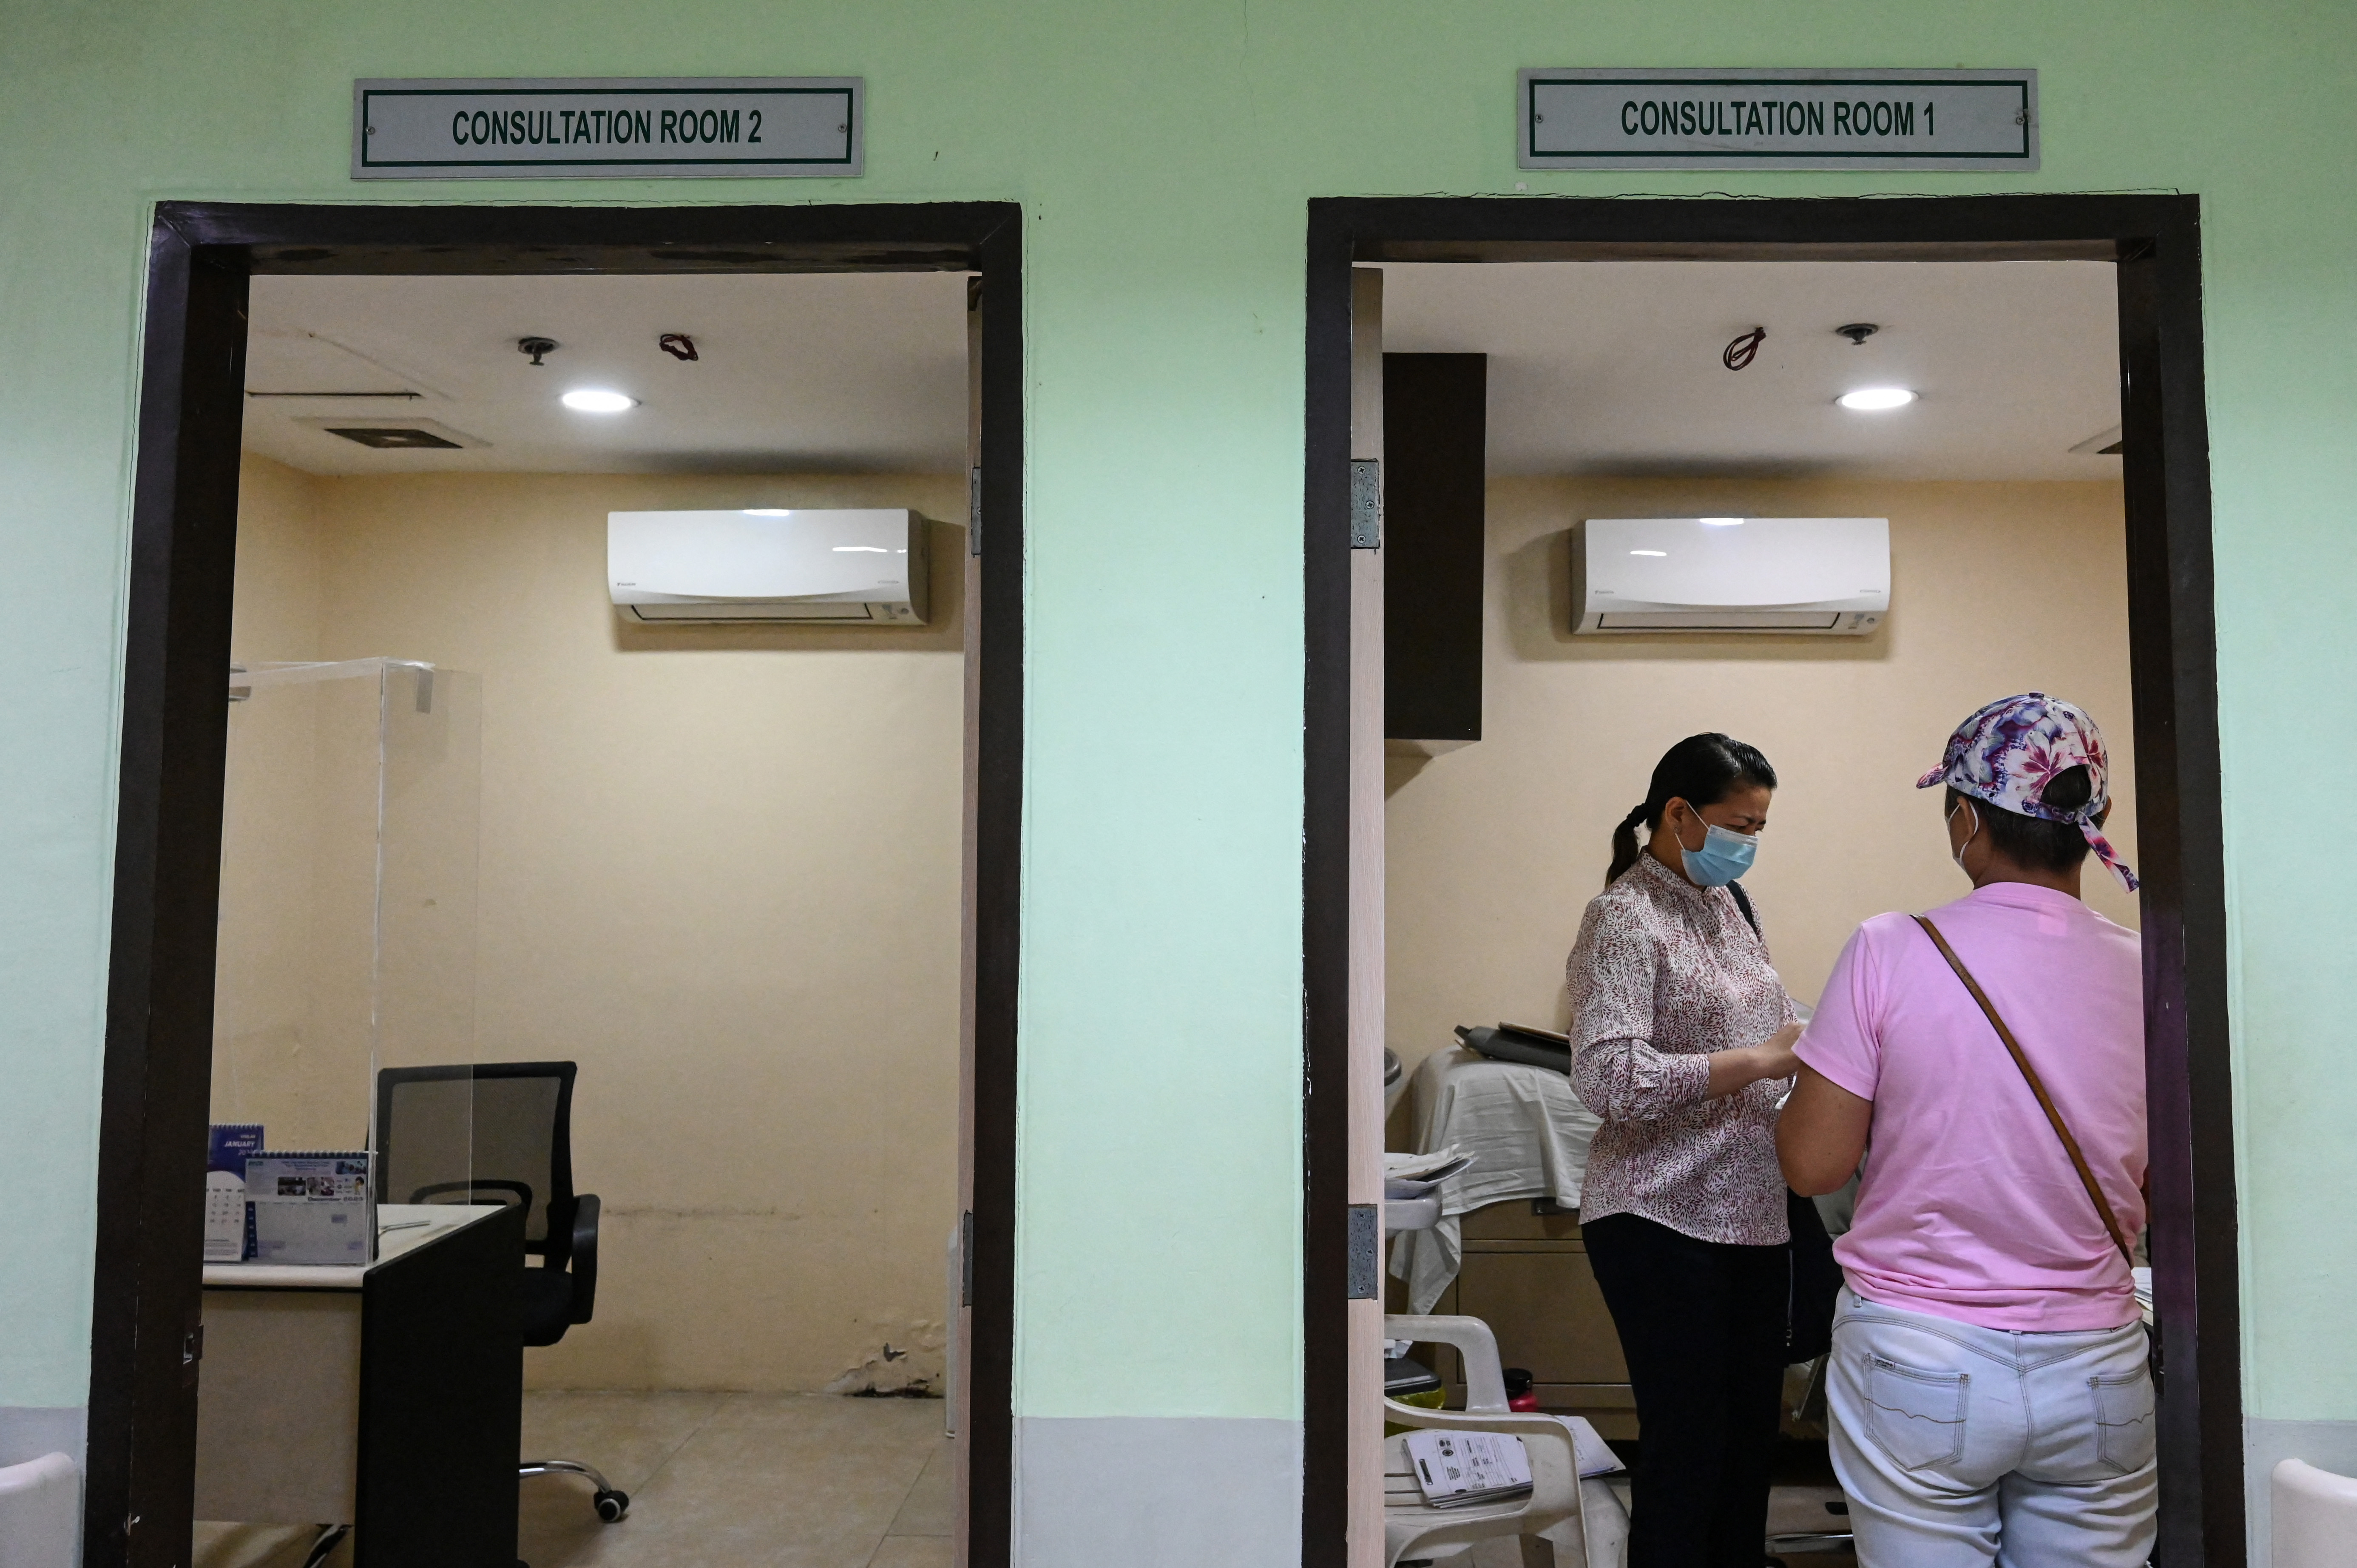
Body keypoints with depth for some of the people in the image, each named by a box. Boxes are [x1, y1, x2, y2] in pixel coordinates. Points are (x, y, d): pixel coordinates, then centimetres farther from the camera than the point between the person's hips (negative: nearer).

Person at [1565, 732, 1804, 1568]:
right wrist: (1761, 1061, -22)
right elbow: (1611, 1079, -23)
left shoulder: (1731, 901, 12)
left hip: (1752, 1212, 8)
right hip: (1663, 1221, -8)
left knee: (1753, 1434, 15)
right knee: (1687, 1445, 1)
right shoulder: (1625, 917, -13)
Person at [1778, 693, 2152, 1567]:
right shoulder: (2148, 974, -4)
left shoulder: (1891, 952, -14)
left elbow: (1813, 1165, -11)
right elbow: (2158, 1203, 5)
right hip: (2096, 1374, 3)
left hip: (1919, 1364, -3)